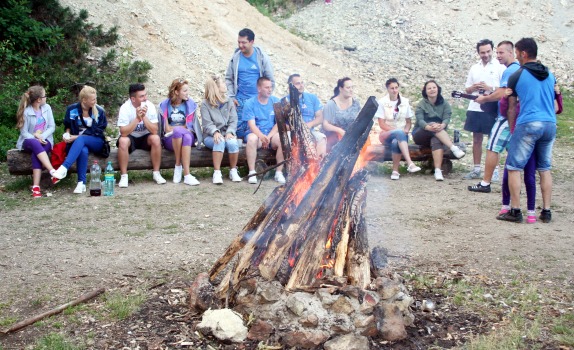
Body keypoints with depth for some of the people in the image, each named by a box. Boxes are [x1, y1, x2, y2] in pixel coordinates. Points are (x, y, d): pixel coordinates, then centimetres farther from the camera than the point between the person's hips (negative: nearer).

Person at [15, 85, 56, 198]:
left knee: (36, 152, -33)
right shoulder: (26, 111, -8)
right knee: (35, 144, -38)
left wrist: (41, 136, -16)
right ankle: (53, 172, -50)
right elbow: (24, 132, -8)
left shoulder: (47, 108, 1)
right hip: (29, 141, -1)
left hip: (44, 140, 1)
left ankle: (36, 186, -42)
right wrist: (36, 139, -25)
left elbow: (52, 127, 1)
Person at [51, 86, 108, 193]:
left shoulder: (99, 111, -2)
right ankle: (82, 183, -39)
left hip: (96, 143, -1)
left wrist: (77, 137, -17)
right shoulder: (72, 109, 3)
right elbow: (67, 126, 17)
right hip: (77, 143, 1)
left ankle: (64, 168, -48)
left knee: (80, 140, -36)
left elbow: (97, 132, -7)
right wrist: (68, 134, -7)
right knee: (83, 150, -37)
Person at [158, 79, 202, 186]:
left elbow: (188, 127, 0)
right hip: (170, 140, -1)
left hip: (188, 136, 1)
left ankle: (186, 175, -43)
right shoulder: (165, 105, 2)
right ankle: (178, 166, -27)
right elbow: (166, 129, -3)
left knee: (187, 136, -37)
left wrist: (173, 128, -5)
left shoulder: (190, 104, 5)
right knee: (178, 131, -37)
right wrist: (181, 128, -8)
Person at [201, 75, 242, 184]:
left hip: (227, 134, 2)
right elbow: (207, 124, -7)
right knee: (220, 141, -36)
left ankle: (233, 171, -13)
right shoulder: (205, 104, 3)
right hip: (211, 136, -2)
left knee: (232, 142, -32)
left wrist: (230, 132, -18)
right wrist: (215, 132, -28)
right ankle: (217, 172, -33)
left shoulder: (229, 102, 14)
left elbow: (233, 121, 2)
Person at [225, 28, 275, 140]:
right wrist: (231, 97, 1)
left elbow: (270, 80, 4)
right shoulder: (235, 57, 2)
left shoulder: (262, 57, -2)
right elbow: (228, 78, 9)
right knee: (239, 128, 2)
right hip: (240, 100, 1)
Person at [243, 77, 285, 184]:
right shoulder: (250, 103, -2)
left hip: (272, 134, 2)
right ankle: (252, 173, -27)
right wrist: (261, 136, -30)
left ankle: (279, 172, -19)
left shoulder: (276, 102, 5)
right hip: (256, 134, -2)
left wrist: (269, 136, -17)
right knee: (252, 138, -36)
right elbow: (251, 125, -11)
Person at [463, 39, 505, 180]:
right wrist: (474, 87, -4)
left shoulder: (499, 67, 0)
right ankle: (476, 169, 17)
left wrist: (490, 88, -17)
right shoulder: (474, 68, 14)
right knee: (476, 139, 9)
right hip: (475, 108, 5)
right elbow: (467, 89, 18)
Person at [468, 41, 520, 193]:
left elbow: (501, 94, -20)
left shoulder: (509, 71, -15)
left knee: (492, 148, -6)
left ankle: (485, 183, -4)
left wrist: (484, 99, -5)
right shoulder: (519, 69, 16)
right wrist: (490, 90, 13)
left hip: (506, 116, -10)